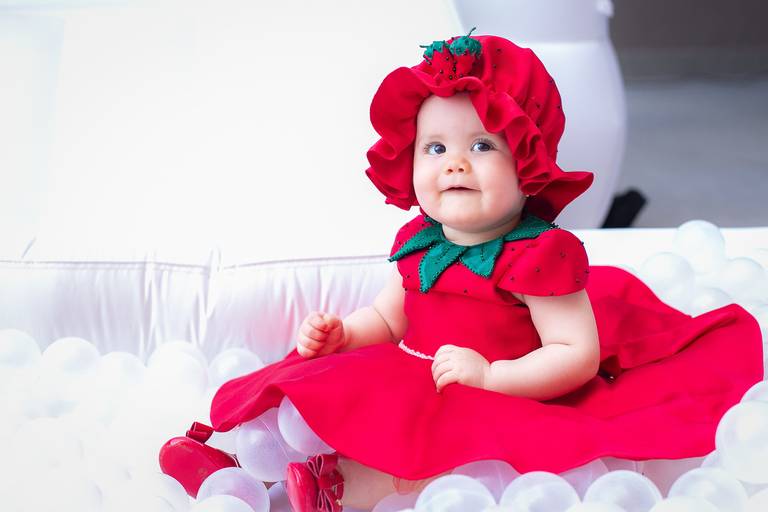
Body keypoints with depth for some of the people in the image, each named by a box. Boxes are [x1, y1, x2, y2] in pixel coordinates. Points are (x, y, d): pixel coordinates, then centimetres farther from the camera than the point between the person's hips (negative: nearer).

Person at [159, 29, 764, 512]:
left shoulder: (539, 253, -16)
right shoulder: (417, 242, 6)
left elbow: (579, 356, -18)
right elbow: (387, 318, 21)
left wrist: (490, 375, -27)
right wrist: (340, 333, 1)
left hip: (501, 405, -7)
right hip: (411, 392, 8)